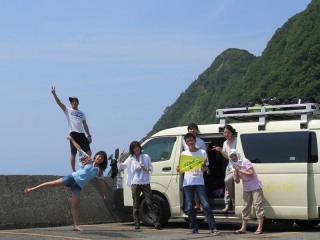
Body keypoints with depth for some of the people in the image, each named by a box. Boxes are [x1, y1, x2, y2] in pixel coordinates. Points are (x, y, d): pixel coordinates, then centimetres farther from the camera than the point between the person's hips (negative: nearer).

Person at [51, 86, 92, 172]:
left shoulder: (82, 113, 19)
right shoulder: (68, 110, 8)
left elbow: (85, 125, 18)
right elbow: (59, 103, -4)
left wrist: (89, 136, 12)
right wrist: (54, 94, -17)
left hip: (82, 134, 4)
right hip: (73, 134, -4)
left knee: (88, 152, 0)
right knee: (73, 154, -2)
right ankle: (73, 171, 4)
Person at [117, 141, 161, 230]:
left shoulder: (146, 157, 11)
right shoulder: (130, 159, 12)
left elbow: (151, 168, 12)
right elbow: (120, 167, 13)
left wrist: (145, 169, -9)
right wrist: (120, 159, -2)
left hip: (145, 183, -1)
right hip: (135, 183, 1)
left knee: (150, 203, -8)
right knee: (136, 204, 2)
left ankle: (156, 222, -13)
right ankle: (137, 223, 7)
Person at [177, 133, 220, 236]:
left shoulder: (202, 152, 3)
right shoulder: (184, 154, 8)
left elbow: (204, 169, 4)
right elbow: (181, 168, 13)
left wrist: (204, 166, -18)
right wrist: (178, 169, -9)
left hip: (199, 182, -2)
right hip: (187, 183, 3)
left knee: (206, 205, -10)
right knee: (189, 207, 2)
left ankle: (213, 228, -10)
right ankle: (193, 228, 12)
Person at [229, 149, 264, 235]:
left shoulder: (245, 161, -8)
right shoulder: (235, 166, 11)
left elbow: (251, 173, -17)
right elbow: (237, 181, 8)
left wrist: (240, 170, -14)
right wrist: (236, 172, -6)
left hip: (255, 187, -8)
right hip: (246, 189, 8)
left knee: (258, 206, -11)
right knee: (246, 207, 7)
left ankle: (259, 228, -15)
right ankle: (243, 228, 11)